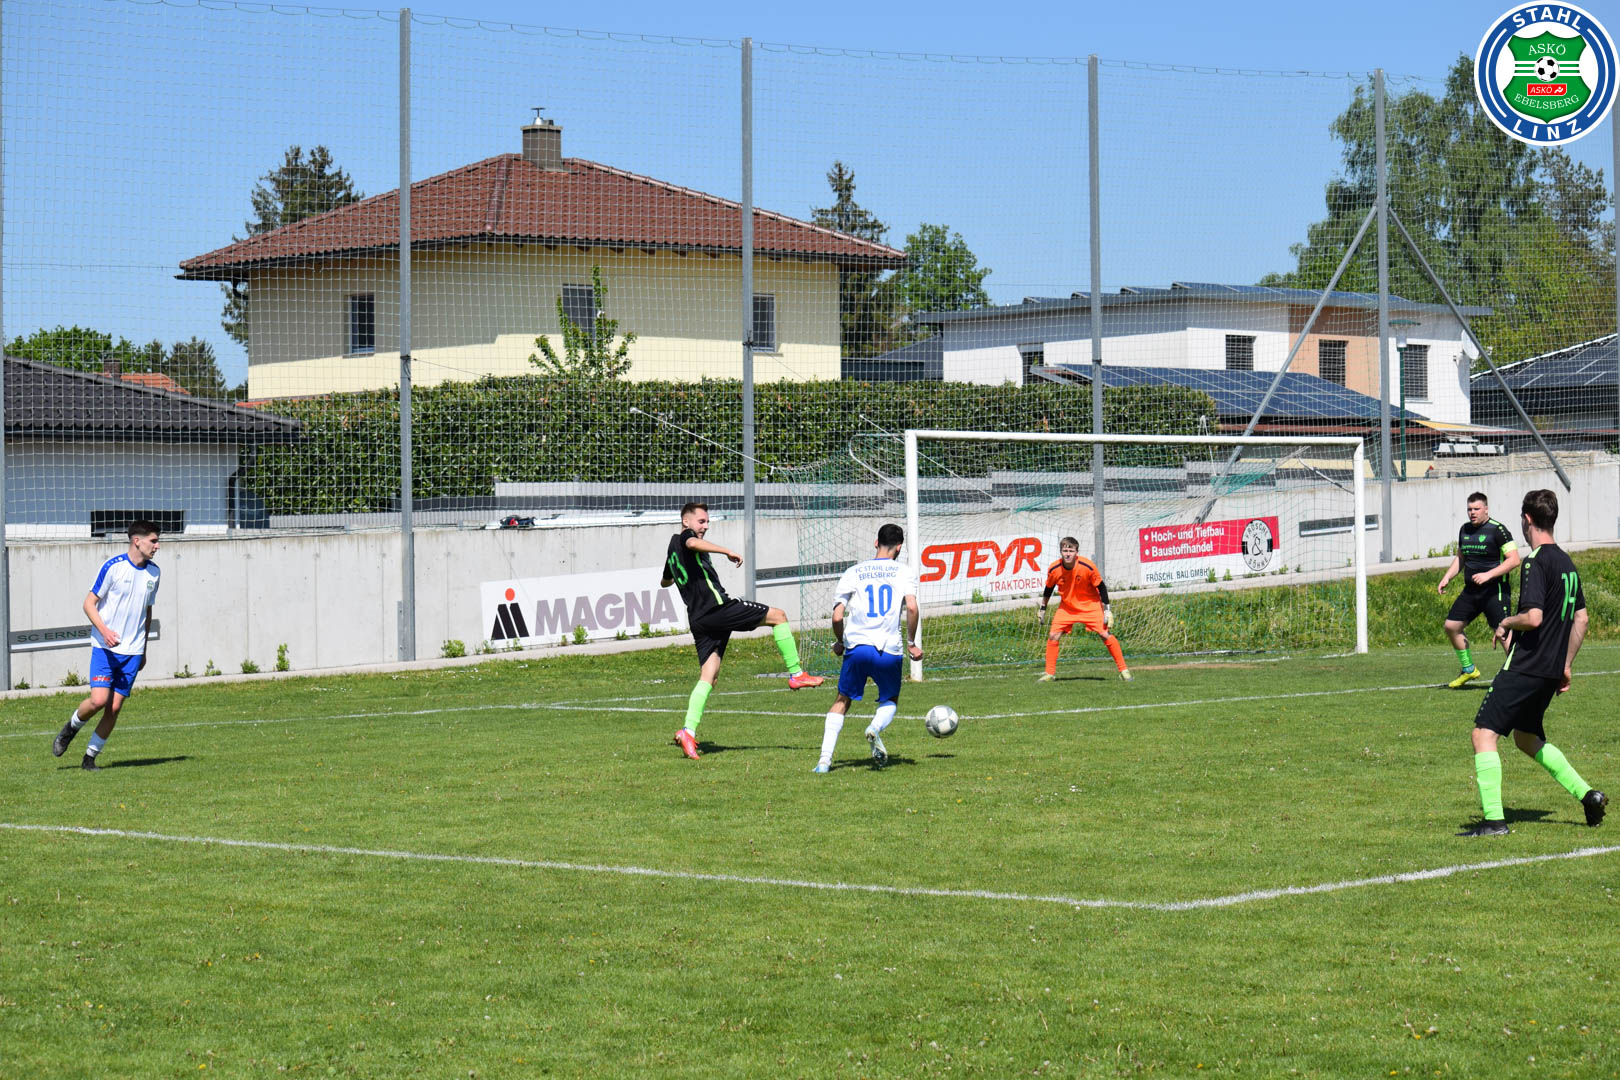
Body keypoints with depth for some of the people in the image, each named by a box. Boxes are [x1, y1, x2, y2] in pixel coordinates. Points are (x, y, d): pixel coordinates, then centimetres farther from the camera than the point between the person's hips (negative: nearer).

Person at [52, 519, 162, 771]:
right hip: (105, 647, -5)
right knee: (98, 700, -17)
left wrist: (143, 649, 22)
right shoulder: (113, 566, -9)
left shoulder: (153, 573, 9)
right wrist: (104, 630, -22)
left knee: (114, 708, -2)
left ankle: (90, 758, 11)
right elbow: (89, 603, -6)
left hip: (132, 652, 5)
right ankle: (70, 729, 13)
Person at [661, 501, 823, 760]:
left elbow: (665, 582, 44)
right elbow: (694, 543, -30)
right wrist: (728, 552, -30)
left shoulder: (673, 548, 25)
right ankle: (796, 675, 3)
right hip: (717, 607, -9)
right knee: (778, 616, 2)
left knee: (708, 676, 3)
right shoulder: (683, 537, -2)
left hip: (698, 619, 9)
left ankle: (689, 730, -13)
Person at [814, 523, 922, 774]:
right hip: (889, 650, -1)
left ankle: (825, 758, 2)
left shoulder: (853, 573, 9)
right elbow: (911, 607, -11)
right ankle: (876, 728, -13)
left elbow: (837, 617, 2)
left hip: (856, 647, 1)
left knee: (842, 701, 17)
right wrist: (912, 643, 1)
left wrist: (839, 642, 21)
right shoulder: (905, 572, 6)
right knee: (890, 701, 22)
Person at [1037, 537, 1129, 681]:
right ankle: (1049, 673, 3)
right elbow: (1049, 588, 4)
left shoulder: (1087, 566, -23)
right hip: (1066, 607, 2)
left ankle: (1123, 670, -1)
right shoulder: (1054, 569, -16)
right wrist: (1043, 609, 12)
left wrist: (1107, 610, -11)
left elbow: (1101, 587, -11)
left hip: (1090, 605, -2)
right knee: (1053, 636, -9)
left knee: (1106, 635, -11)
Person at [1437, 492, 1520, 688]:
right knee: (1451, 626, 7)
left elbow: (1514, 559, -16)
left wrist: (1488, 575, -23)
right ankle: (1469, 670, 22)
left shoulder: (1497, 529, -11)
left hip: (1495, 591, -8)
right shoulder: (1465, 530, 12)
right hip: (1470, 591, 8)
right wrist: (1446, 578, 13)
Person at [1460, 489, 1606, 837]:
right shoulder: (1566, 563, 12)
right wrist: (1566, 665, 23)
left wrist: (1505, 624, -4)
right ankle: (1587, 794, 17)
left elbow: (1533, 617, -24)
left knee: (1484, 733, -6)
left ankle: (1494, 819, -12)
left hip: (1525, 666, -9)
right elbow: (1581, 618, 18)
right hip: (1551, 670, 9)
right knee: (1527, 737, 24)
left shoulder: (1536, 562, -15)